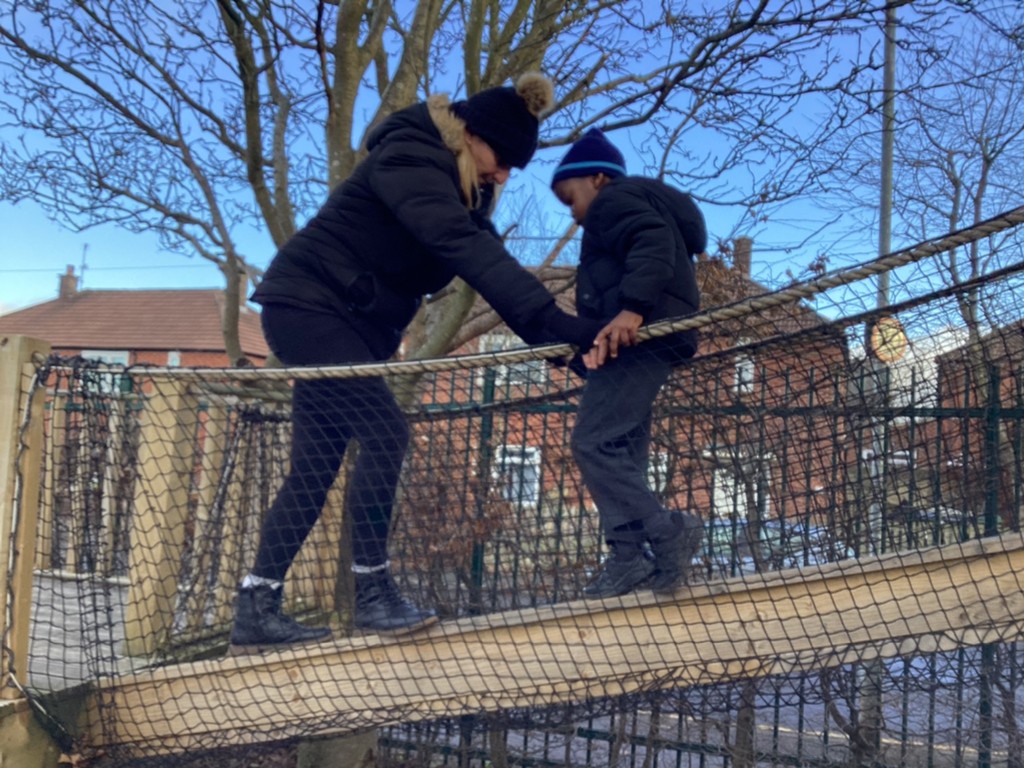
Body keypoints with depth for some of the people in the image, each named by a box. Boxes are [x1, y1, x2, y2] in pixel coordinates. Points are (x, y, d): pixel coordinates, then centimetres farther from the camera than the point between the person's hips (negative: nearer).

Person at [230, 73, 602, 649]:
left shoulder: (460, 188, 8)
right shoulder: (410, 161, -21)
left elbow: (487, 259, 0)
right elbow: (467, 251, -35)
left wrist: (560, 339, -12)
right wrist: (557, 323, -42)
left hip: (344, 324, 10)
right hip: (308, 305, -9)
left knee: (316, 466, 5)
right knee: (385, 434, -18)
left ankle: (257, 607, 9)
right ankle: (373, 592, -8)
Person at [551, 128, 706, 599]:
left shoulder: (614, 199, 2)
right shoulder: (640, 206, 33)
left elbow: (653, 244, -19)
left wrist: (633, 308, -34)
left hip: (639, 334, -11)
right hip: (651, 338, 11)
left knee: (592, 442, -16)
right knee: (620, 452, 7)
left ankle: (668, 532, -17)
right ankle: (631, 555, 4)